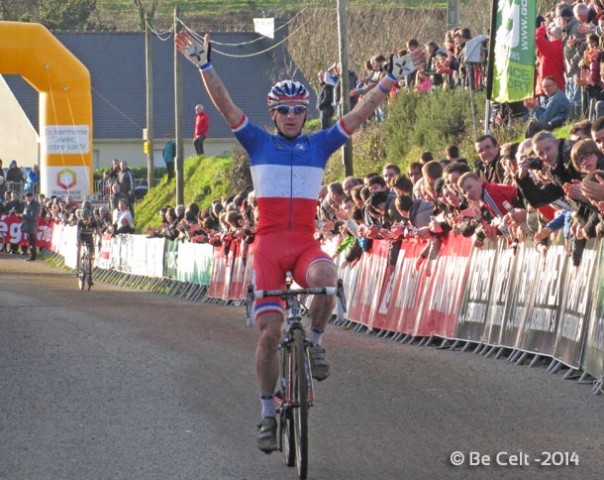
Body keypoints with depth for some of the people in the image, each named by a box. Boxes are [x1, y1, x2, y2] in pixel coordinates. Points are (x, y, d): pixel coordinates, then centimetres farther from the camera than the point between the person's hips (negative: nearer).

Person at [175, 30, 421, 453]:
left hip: (305, 243, 0)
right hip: (269, 243, 0)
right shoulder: (258, 143, 6)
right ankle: (268, 413, 8)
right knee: (270, 331, -6)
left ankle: (316, 340, -7)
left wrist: (390, 80, -3)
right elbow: (224, 104, -3)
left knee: (325, 278, -36)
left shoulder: (320, 145, 9)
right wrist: (204, 65, -13)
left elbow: (360, 114, 5)